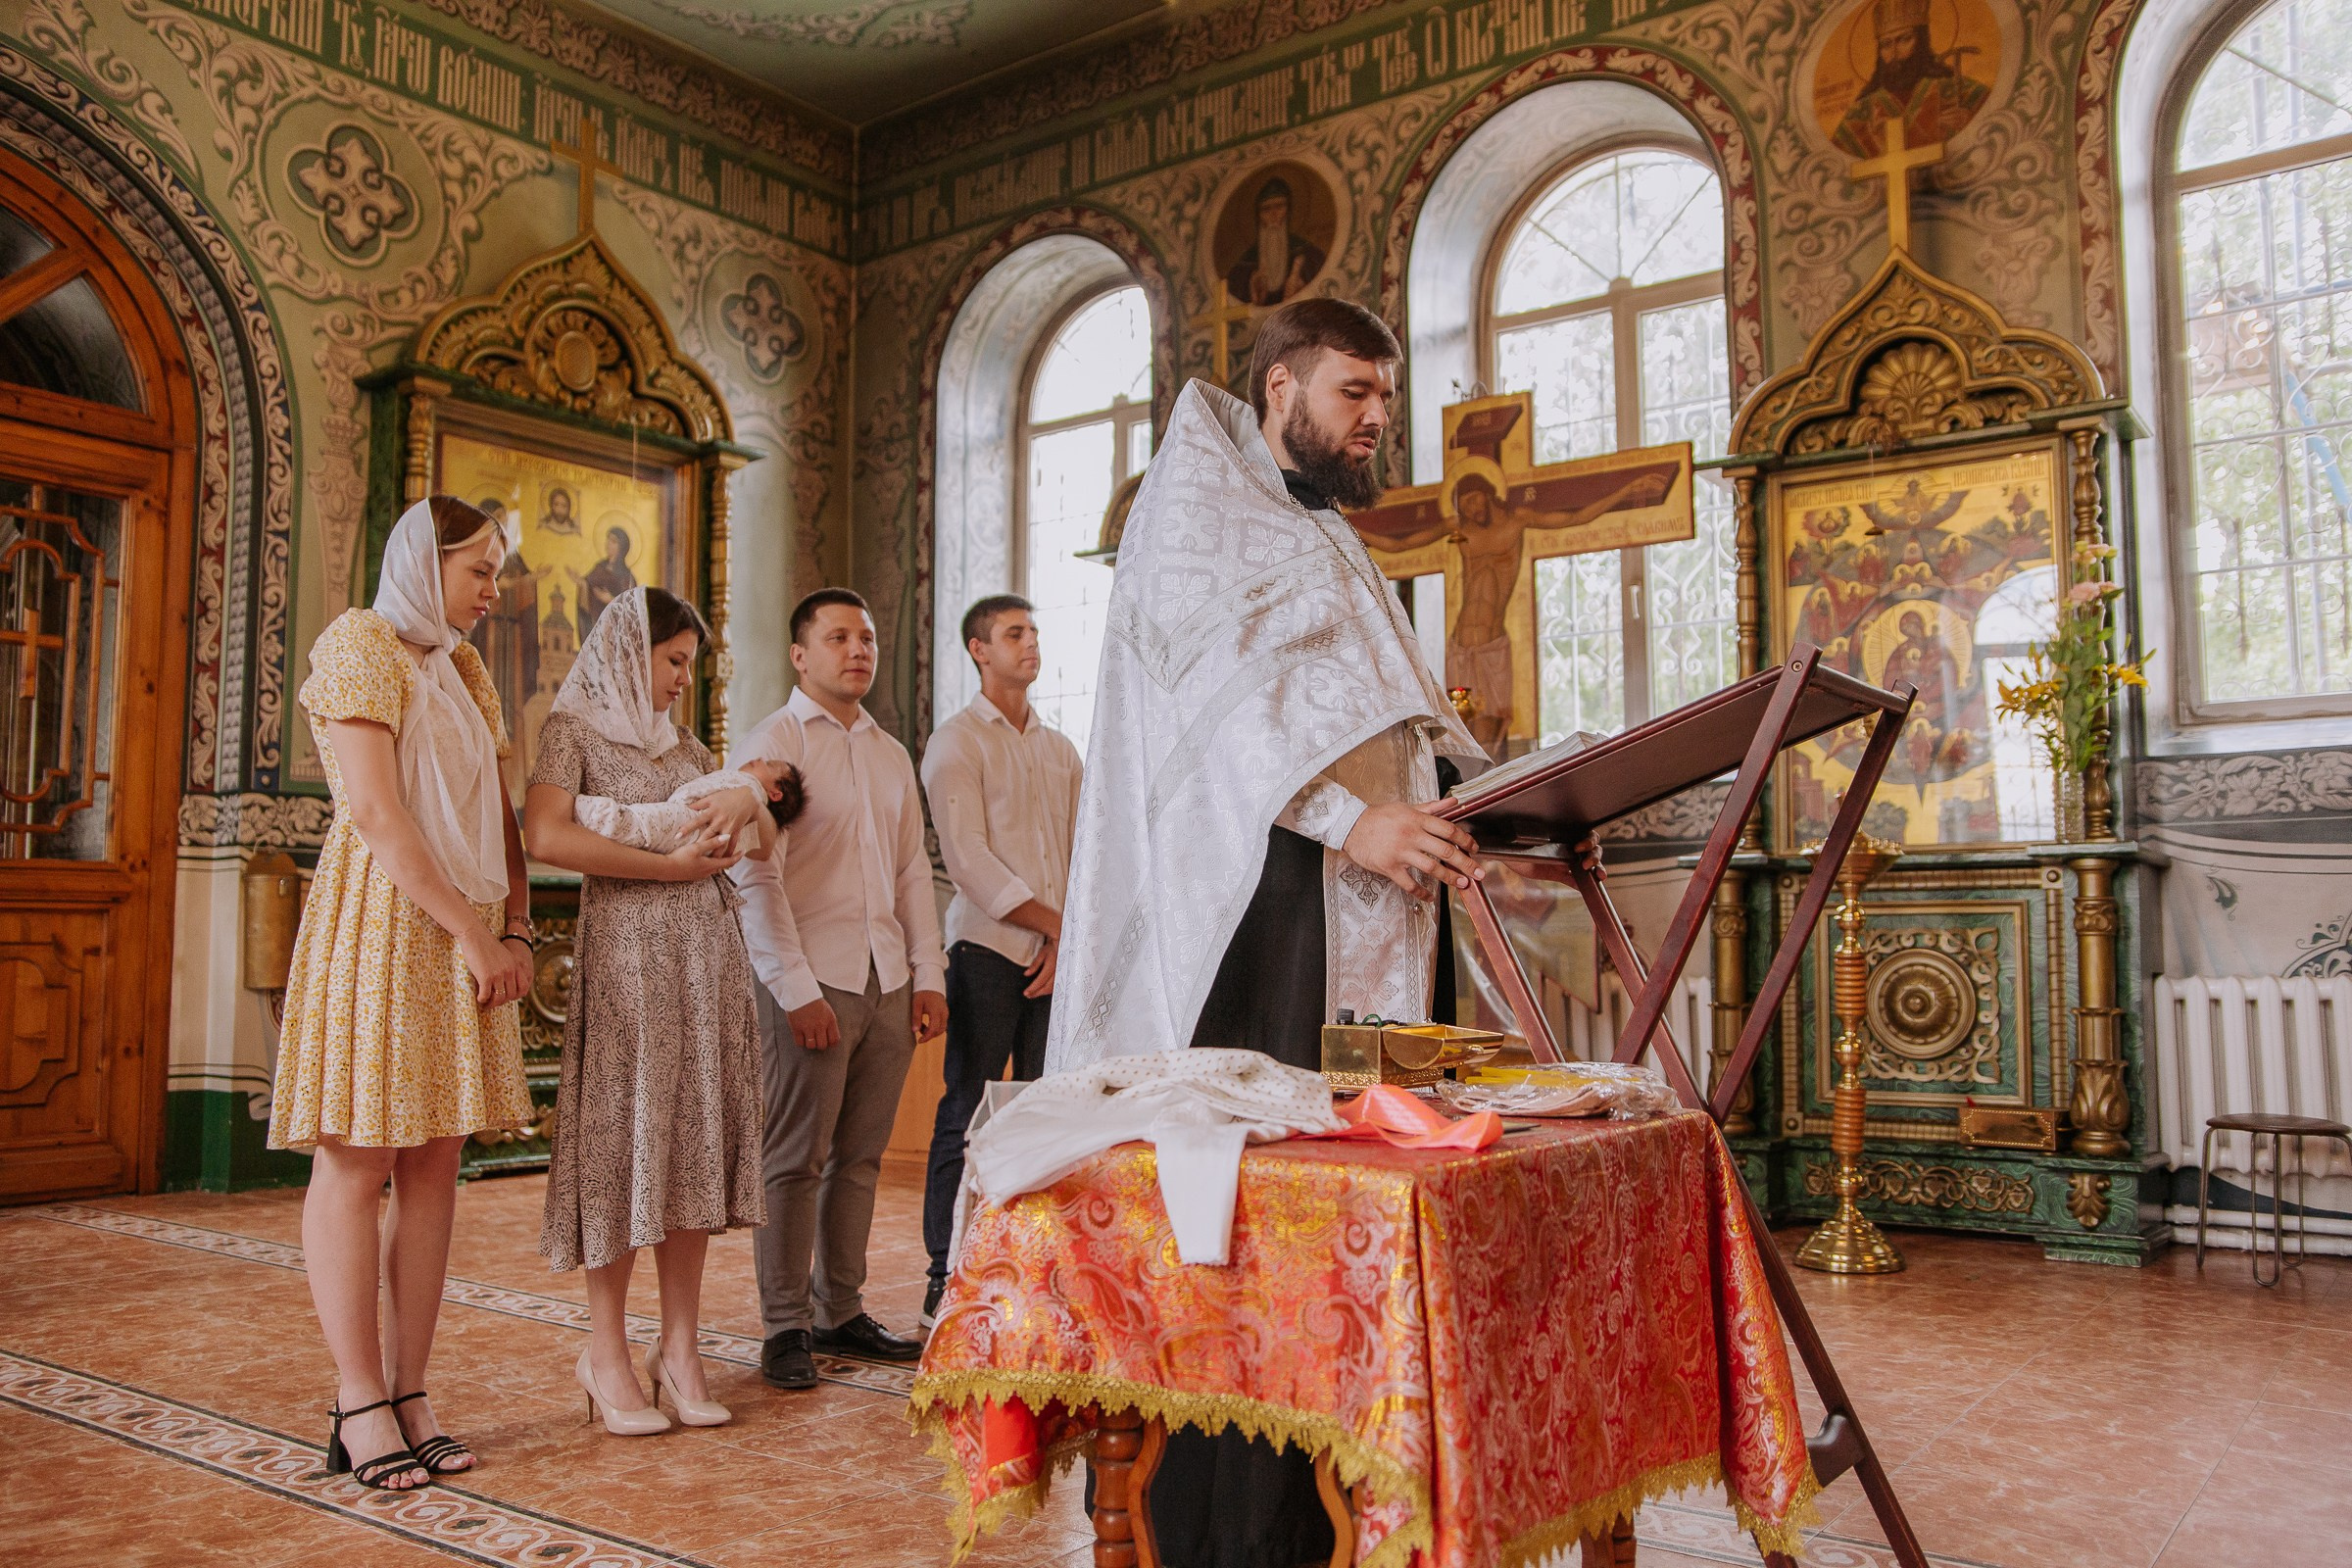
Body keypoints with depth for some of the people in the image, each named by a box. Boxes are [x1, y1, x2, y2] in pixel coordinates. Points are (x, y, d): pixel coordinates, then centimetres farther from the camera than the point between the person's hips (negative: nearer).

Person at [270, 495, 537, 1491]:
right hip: (379, 923, -7)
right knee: (356, 1164, -3)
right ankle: (361, 1406, 3)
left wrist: (514, 932, 4)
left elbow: (500, 813, 17)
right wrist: (474, 934, -14)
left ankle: (407, 1391, 11)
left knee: (434, 1166, 5)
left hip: (461, 939, 8)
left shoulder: (463, 669, 20)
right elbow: (378, 814, -13)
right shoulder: (359, 643, -3)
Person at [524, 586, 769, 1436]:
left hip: (708, 951, 6)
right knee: (624, 1136, -4)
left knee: (696, 1139, 4)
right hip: (627, 950, -6)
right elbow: (546, 834, -15)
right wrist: (668, 864, -13)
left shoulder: (686, 747, 21)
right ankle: (607, 1352, 8)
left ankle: (680, 1347, 11)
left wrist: (746, 801, -5)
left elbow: (763, 844, 18)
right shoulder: (576, 728, 2)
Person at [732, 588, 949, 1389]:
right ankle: (785, 1327, 8)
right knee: (796, 1160, -1)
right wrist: (796, 988, -14)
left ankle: (841, 1311, 20)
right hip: (812, 984, -6)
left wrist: (928, 973, 10)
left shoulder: (891, 753, 17)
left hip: (888, 984, 6)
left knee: (859, 1157, 9)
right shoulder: (770, 745, -2)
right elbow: (756, 877, -9)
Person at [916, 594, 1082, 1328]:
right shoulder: (956, 741, 0)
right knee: (967, 1118, -2)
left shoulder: (1059, 747, 17)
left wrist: (1070, 940, -1)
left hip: (1059, 955, 5)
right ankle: (947, 1281, 6)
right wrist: (1056, 925, -9)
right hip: (988, 950, -5)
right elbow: (970, 861, -9)